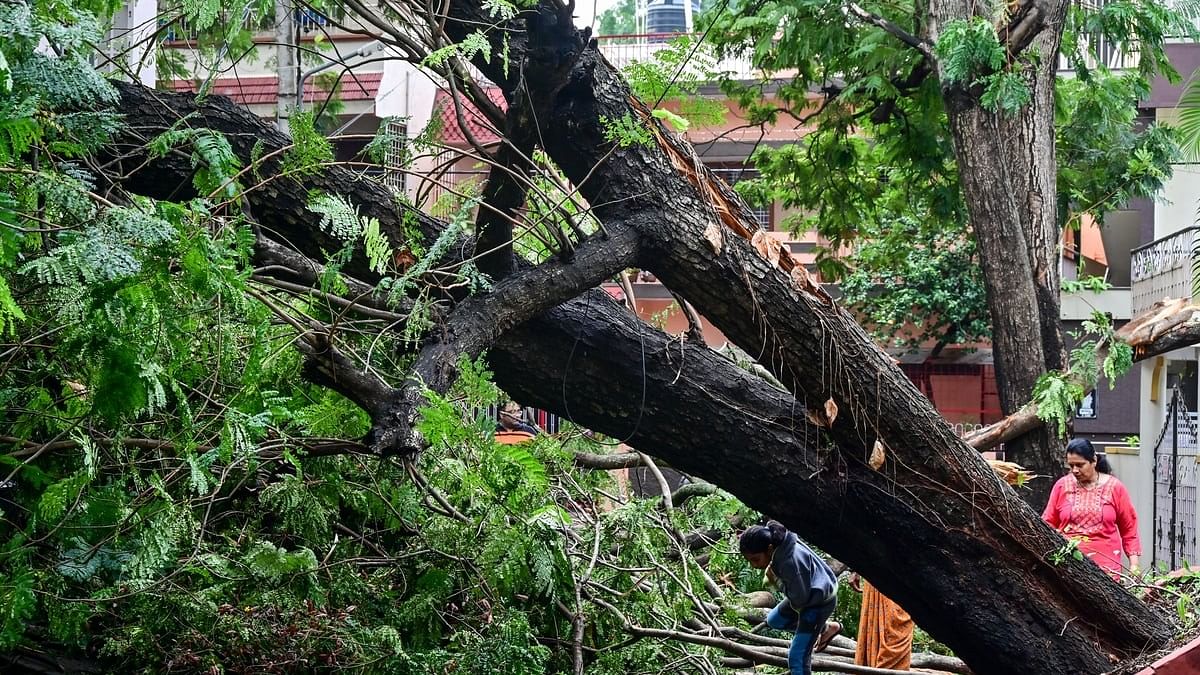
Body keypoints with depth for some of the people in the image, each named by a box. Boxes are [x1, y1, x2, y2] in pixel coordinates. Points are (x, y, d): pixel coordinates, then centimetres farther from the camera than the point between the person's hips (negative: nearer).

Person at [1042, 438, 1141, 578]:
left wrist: (1134, 565, 5)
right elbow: (1049, 522, 13)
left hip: (1104, 564, -1)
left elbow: (1129, 529, 9)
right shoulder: (1062, 486, 7)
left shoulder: (1114, 487, 5)